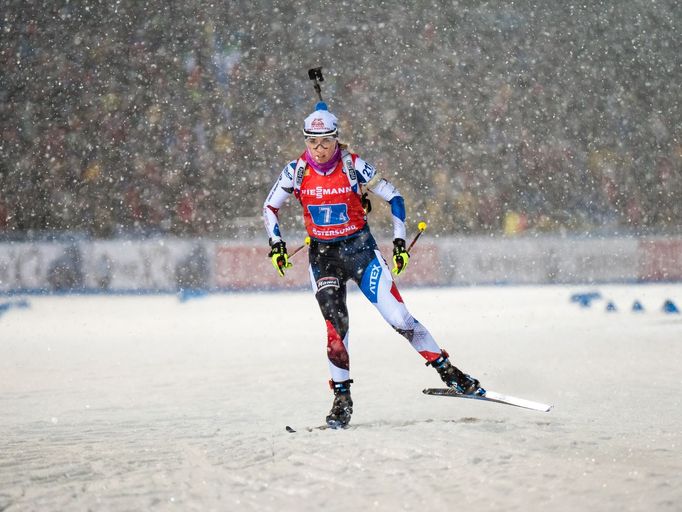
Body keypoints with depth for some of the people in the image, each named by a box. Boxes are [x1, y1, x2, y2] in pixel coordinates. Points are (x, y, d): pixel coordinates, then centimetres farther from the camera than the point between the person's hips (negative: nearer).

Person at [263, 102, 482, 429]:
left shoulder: (354, 167, -11)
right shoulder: (296, 172, -5)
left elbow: (394, 198, -1)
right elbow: (270, 207, 9)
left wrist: (399, 240, -6)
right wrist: (276, 242, -3)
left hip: (359, 248, -1)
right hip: (322, 255, 2)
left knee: (398, 317, -9)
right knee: (336, 326, -13)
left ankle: (447, 371, 3)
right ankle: (342, 399, -1)